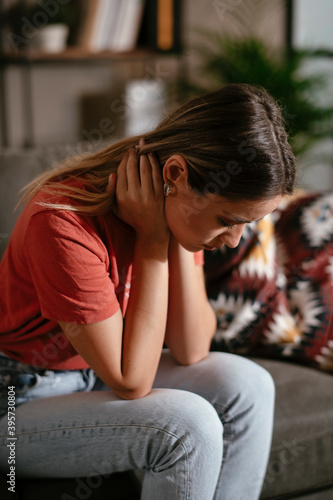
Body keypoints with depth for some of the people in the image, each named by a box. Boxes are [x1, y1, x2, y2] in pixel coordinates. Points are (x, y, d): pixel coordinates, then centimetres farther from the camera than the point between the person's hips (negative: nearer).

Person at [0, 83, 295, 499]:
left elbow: (190, 352, -10)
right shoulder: (65, 221, -32)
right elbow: (130, 382, -27)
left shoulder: (180, 212, -9)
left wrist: (180, 238, -21)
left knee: (245, 386, -11)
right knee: (186, 425, -27)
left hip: (98, 375, 7)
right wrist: (154, 240, -28)